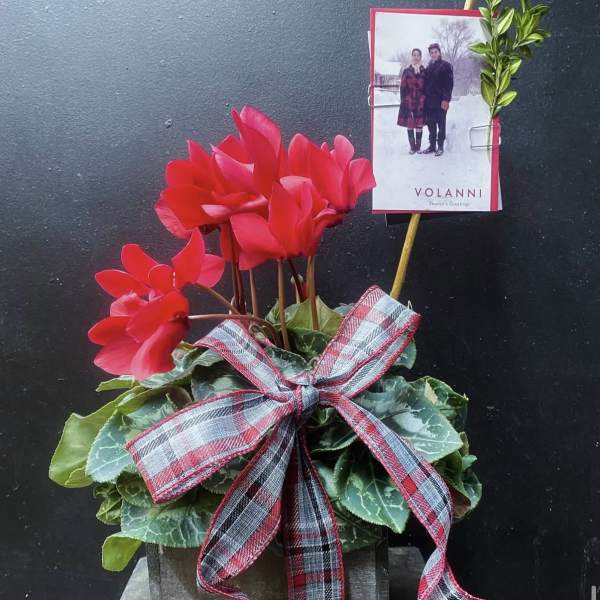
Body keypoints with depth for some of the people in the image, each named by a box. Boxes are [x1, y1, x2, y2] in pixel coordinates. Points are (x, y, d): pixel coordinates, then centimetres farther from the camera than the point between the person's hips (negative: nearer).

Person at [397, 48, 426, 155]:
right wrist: (403, 101, -5)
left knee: (419, 125, 1)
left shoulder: (424, 71, 7)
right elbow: (403, 87, 2)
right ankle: (412, 147, 8)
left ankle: (418, 146, 11)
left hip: (420, 102, 0)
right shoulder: (407, 71, 5)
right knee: (409, 124, 0)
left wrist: (425, 100, -1)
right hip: (409, 101, 0)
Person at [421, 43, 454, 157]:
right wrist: (424, 96, 6)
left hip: (441, 101, -5)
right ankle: (432, 145, 17)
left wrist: (446, 99, -16)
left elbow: (449, 83, -9)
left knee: (441, 124, 2)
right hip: (429, 101, 6)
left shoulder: (446, 65, -3)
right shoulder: (428, 67, 15)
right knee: (431, 125, 9)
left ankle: (440, 146, 8)